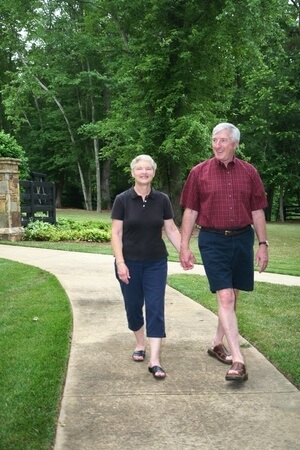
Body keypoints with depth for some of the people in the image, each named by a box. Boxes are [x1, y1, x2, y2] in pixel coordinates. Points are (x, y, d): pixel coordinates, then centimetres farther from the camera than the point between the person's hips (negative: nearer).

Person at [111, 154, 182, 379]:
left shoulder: (162, 200, 0)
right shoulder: (123, 200, -5)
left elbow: (171, 229, 5)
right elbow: (116, 233, -5)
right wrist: (120, 262, -13)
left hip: (156, 263, 1)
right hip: (130, 262, 0)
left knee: (156, 308, -5)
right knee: (133, 306, 11)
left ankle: (155, 360, -5)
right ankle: (140, 343, 37)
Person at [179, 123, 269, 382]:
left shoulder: (249, 173, 5)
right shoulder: (199, 173, 0)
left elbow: (257, 211, 9)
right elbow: (190, 212, 2)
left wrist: (263, 244, 4)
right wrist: (185, 247, -1)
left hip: (242, 239, 3)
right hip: (213, 241, -3)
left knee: (232, 297, 12)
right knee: (225, 297, -11)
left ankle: (218, 344, 32)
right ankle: (238, 361, -11)